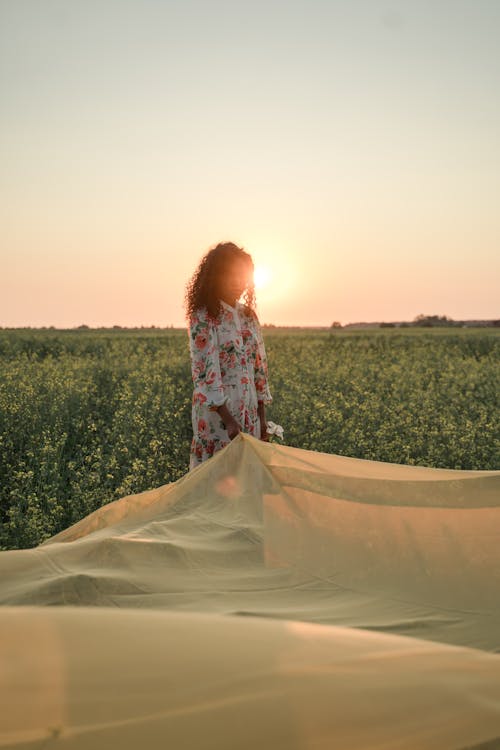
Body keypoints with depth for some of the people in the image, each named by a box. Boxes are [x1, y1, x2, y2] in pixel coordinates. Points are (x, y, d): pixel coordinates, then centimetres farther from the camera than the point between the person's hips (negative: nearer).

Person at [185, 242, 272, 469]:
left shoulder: (248, 316, 11)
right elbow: (205, 372, -16)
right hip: (217, 411, -6)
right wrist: (229, 421, -22)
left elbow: (260, 367, 14)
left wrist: (262, 418, 11)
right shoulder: (203, 318, -9)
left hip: (249, 412, 6)